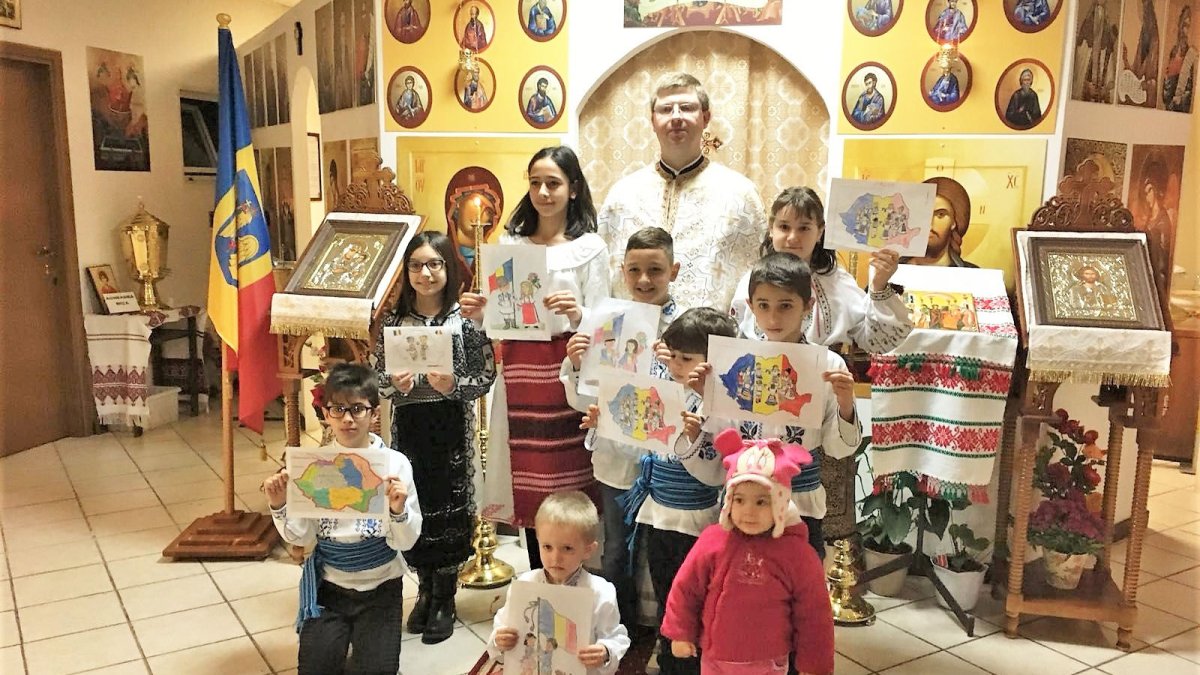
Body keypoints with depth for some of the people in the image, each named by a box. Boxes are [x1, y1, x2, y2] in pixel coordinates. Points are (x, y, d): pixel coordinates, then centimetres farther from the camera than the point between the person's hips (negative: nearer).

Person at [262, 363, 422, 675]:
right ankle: (340, 634, 28)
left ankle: (370, 638, 25)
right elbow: (301, 537, -1)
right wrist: (280, 506, -17)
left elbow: (406, 542, -11)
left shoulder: (395, 464, -12)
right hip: (328, 584, 1)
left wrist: (398, 511, -30)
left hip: (379, 585, -1)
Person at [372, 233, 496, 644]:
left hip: (451, 429, -2)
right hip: (408, 426, 2)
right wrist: (396, 385, -15)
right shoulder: (393, 320, 3)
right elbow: (377, 377, 6)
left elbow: (486, 378, -5)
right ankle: (425, 589, 29)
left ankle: (445, 599, 21)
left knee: (449, 509, 4)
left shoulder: (466, 319, -5)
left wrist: (452, 385, -22)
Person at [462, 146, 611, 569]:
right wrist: (477, 315, -9)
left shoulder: (590, 248, 1)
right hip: (519, 372, 3)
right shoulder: (509, 243, 11)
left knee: (566, 484, -1)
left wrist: (577, 315, -23)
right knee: (528, 480, 7)